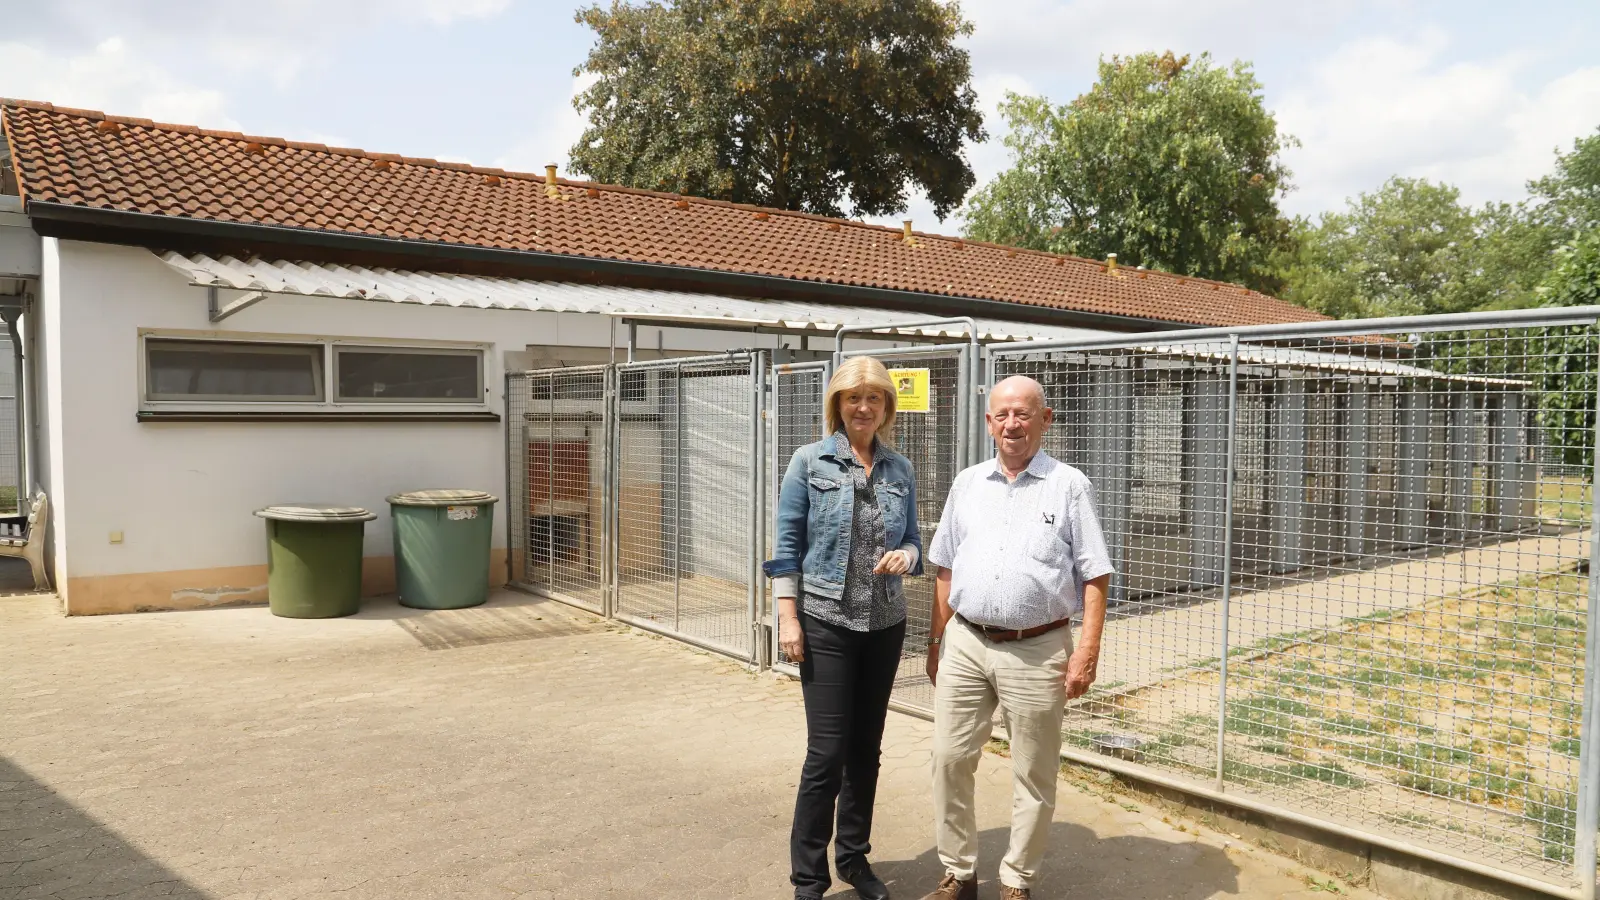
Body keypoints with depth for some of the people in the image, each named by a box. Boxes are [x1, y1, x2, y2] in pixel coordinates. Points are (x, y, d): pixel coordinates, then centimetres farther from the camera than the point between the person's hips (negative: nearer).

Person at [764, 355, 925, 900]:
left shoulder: (900, 470, 6)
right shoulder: (810, 462, -4)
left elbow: (914, 542, 12)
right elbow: (787, 545, -4)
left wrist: (906, 556, -12)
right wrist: (787, 617, -10)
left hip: (885, 625, 4)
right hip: (825, 623, -4)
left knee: (866, 747, 13)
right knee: (827, 750, -4)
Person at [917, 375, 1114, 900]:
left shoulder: (1069, 487, -1)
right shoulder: (967, 484, 10)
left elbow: (1094, 577, -3)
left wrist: (1088, 649, -11)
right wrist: (936, 640, 11)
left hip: (1037, 652, -3)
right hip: (964, 645, 4)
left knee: (1033, 776, 8)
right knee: (950, 759, 7)